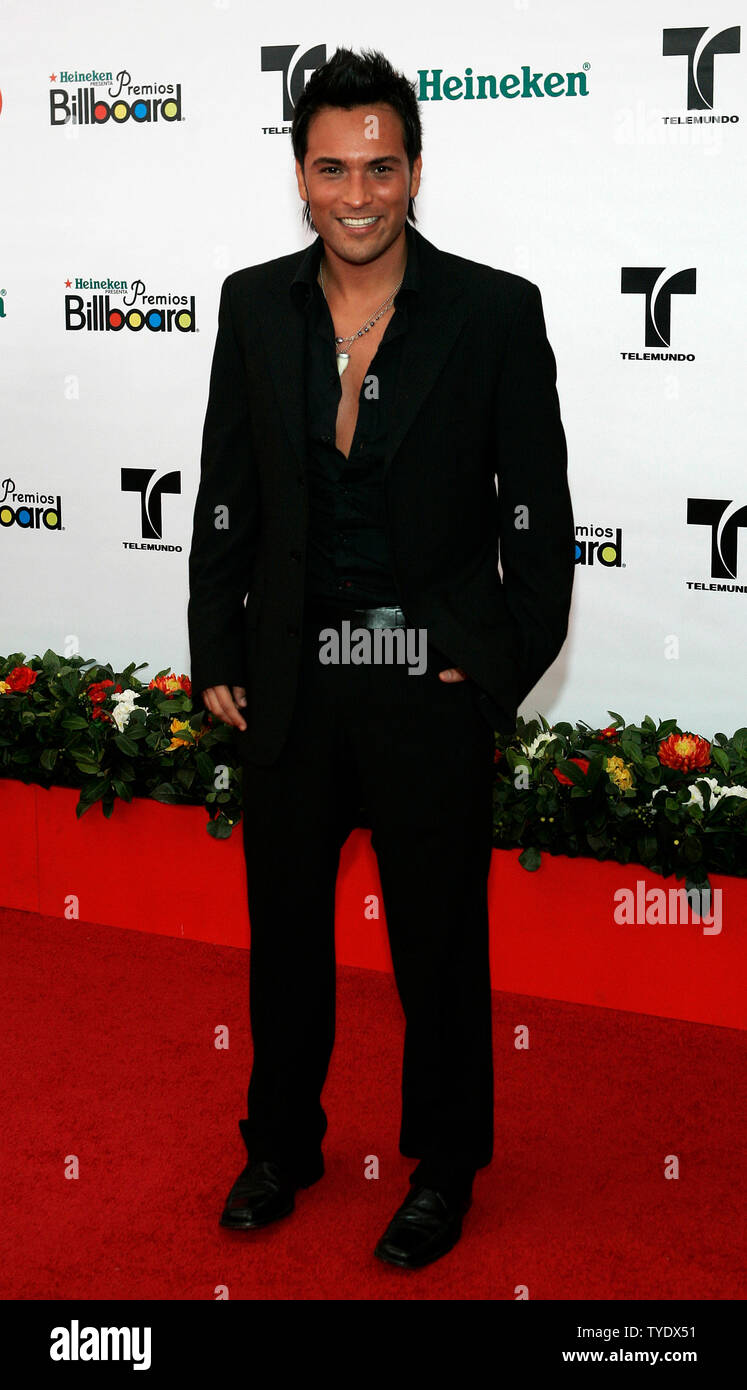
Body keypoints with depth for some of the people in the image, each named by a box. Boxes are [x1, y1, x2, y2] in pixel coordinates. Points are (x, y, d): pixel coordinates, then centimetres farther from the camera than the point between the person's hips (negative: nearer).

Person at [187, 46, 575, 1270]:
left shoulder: (496, 310, -7)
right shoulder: (254, 306, 2)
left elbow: (538, 508, -4)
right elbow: (226, 495, 7)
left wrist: (504, 665, -7)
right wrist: (215, 656, 5)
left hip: (433, 680, -3)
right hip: (287, 680, 3)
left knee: (440, 941, 11)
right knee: (284, 929, 17)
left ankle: (442, 1167, 32)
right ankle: (282, 1143, 39)